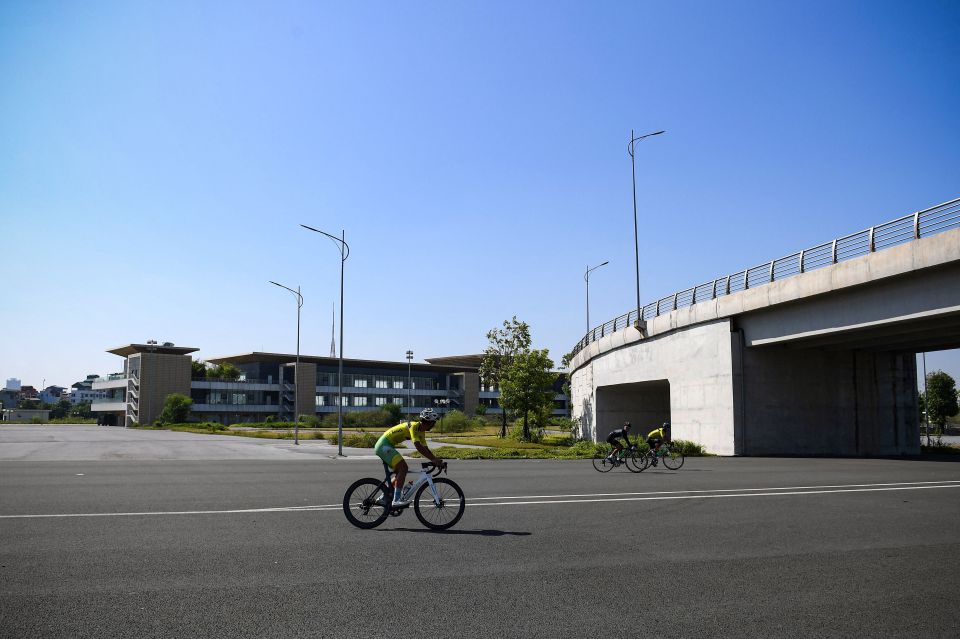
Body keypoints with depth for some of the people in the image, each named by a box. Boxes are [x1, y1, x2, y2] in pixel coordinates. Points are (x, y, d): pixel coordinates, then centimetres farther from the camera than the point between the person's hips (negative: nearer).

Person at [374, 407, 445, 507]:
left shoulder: (421, 432, 9)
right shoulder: (414, 426, -20)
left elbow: (426, 449, 10)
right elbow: (418, 447, -30)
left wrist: (436, 459, -3)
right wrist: (433, 460, -31)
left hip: (385, 446, 10)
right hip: (384, 446, -10)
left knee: (400, 472, 13)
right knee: (403, 467, -18)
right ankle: (397, 500, -17)